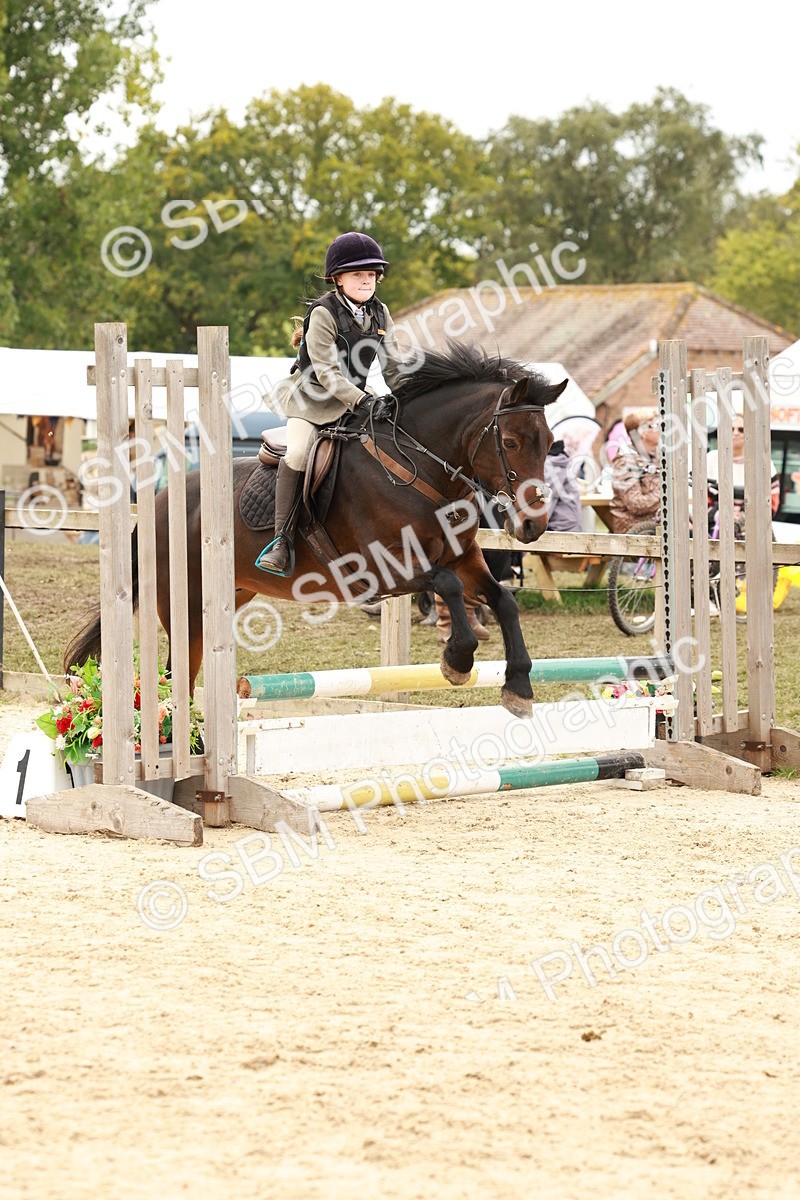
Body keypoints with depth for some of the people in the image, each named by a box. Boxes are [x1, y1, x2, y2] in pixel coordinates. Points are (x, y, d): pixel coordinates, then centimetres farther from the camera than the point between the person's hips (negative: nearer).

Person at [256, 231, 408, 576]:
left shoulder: (380, 313, 1)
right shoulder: (324, 314, -18)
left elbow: (392, 365, 5)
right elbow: (326, 372, -25)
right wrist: (364, 402, -32)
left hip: (356, 397, 6)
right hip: (312, 395, -6)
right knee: (298, 452, -26)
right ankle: (282, 541, -25)